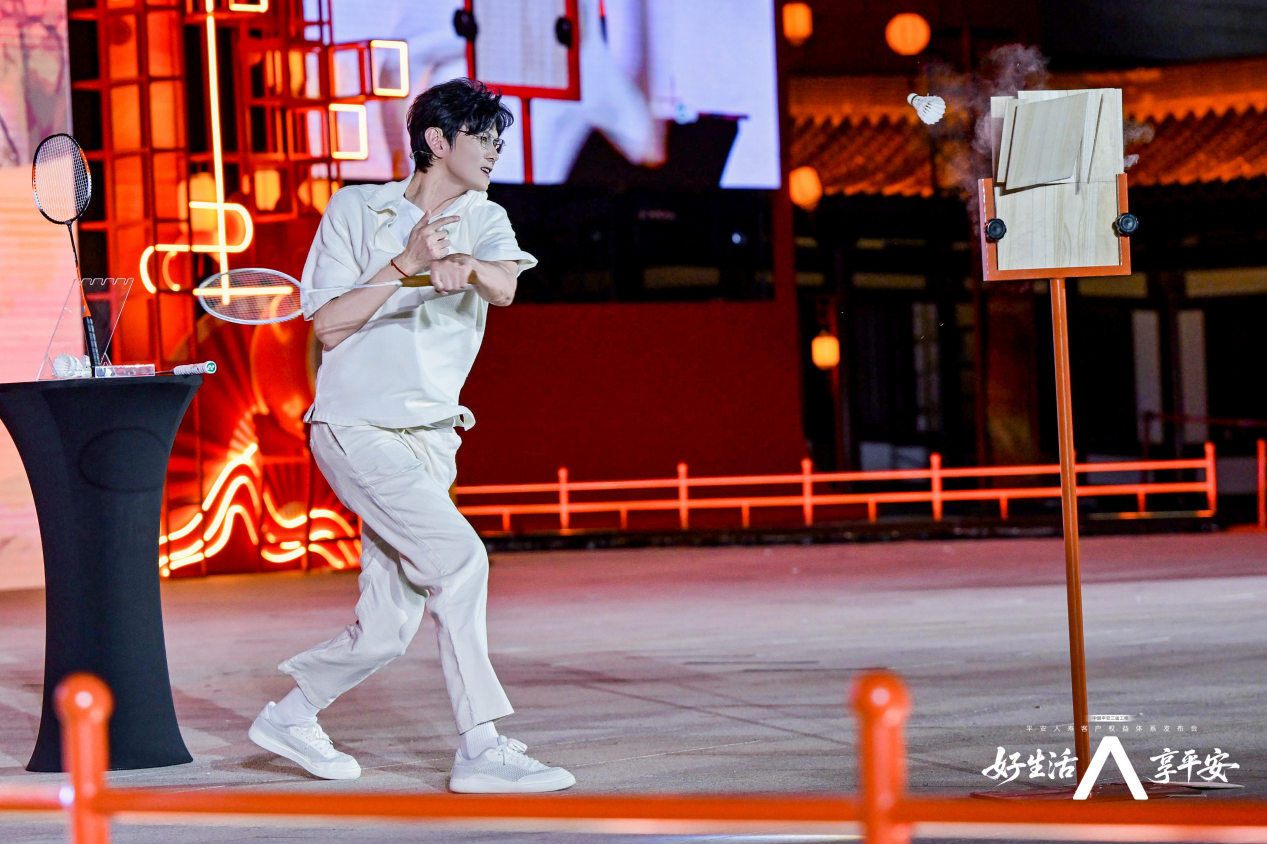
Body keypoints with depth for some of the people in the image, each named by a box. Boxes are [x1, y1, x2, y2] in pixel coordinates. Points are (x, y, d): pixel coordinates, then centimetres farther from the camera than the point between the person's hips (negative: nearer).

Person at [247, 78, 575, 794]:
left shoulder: (486, 222, 10)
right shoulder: (357, 209, 2)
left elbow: (505, 287, -14)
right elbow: (328, 325, -6)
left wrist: (468, 267, -38)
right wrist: (407, 264, -17)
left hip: (431, 437, 5)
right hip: (357, 427, -5)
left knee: (388, 630, 4)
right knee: (459, 557, -22)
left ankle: (291, 716, 28)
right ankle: (482, 750, -20)